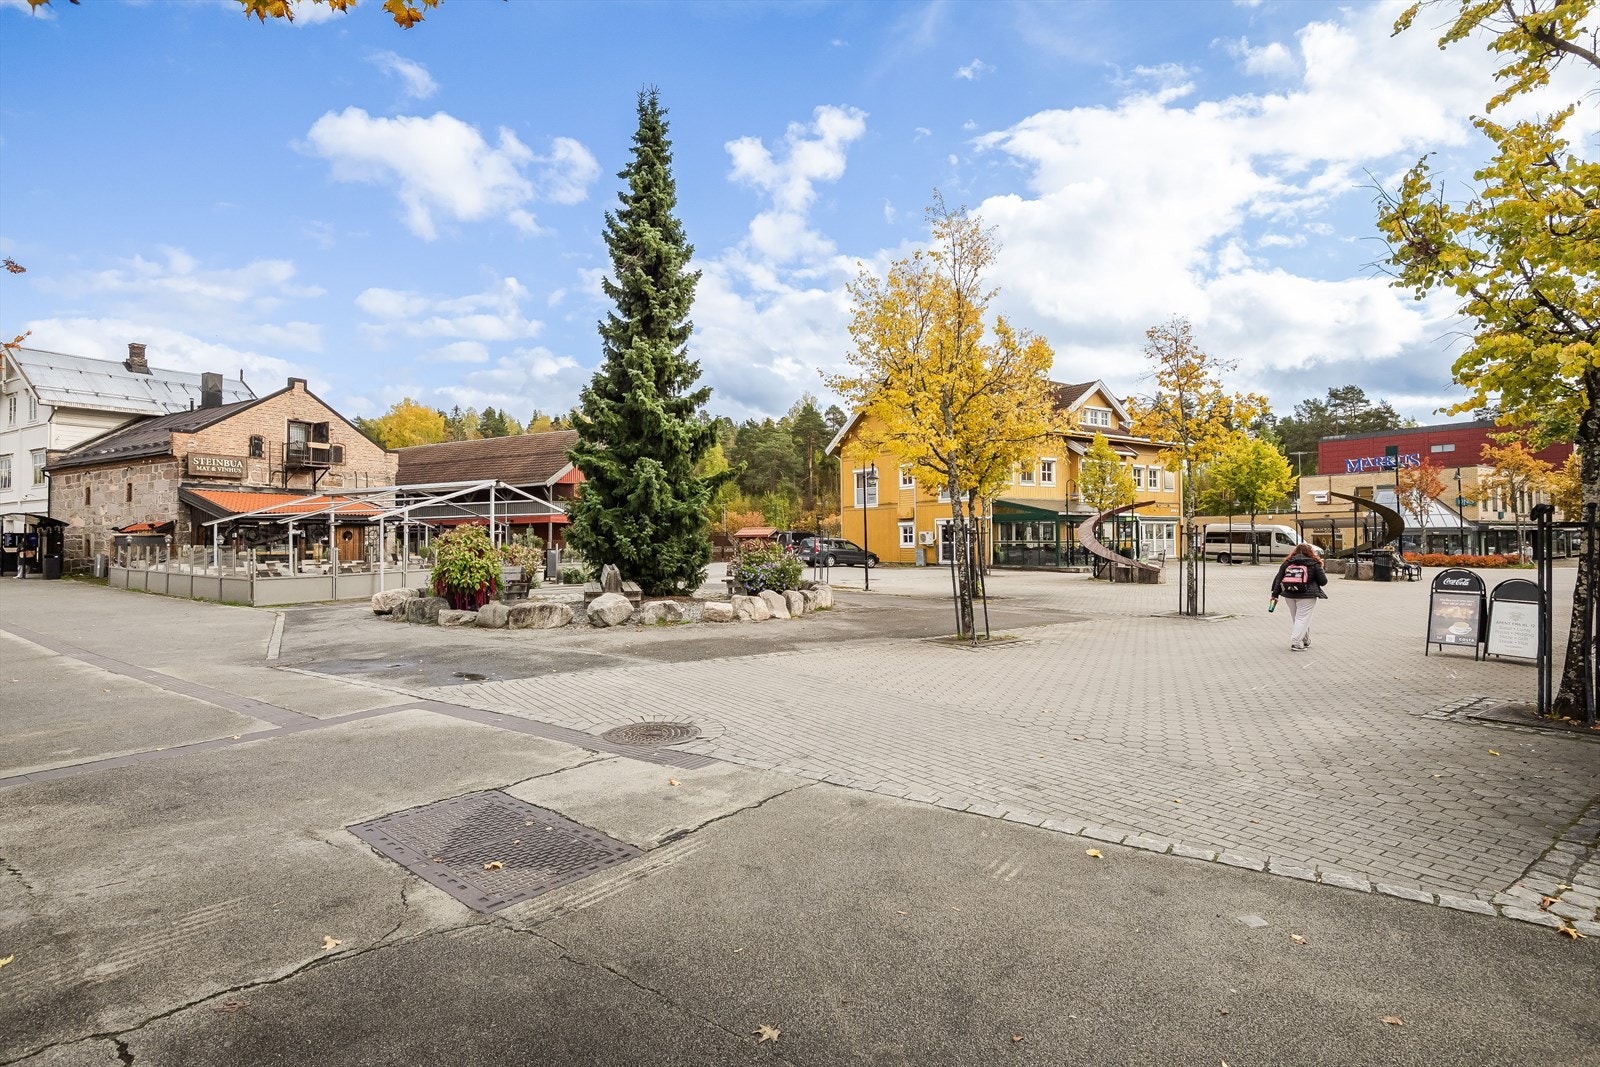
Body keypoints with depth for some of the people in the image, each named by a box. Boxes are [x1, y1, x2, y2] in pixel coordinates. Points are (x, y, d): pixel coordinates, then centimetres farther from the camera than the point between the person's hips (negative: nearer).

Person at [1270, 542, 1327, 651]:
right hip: (1306, 596, -4)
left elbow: (1278, 579, 6)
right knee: (1302, 618, 0)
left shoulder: (1287, 563, 10)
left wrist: (1275, 594, 7)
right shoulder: (1314, 564, 1)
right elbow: (1323, 581, 4)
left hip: (1289, 595, 4)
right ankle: (1295, 643, -8)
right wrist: (1321, 570, 23)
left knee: (1297, 619, 14)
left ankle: (1305, 641, 26)